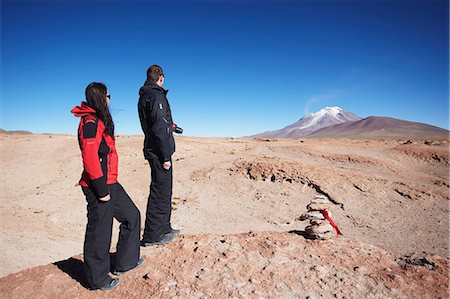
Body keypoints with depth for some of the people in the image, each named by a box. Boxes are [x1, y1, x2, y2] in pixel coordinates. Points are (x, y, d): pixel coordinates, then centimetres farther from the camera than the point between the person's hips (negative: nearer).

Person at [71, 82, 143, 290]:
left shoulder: (100, 120, 15)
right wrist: (101, 190, -20)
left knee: (131, 216, 17)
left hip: (110, 184, 10)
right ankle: (98, 280, 23)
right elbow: (90, 159, -23)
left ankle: (124, 263, 31)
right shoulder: (90, 122, -16)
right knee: (99, 233, 4)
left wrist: (109, 186, 20)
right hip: (99, 187, -10)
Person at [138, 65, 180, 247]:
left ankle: (164, 228, 29)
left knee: (163, 190, 18)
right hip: (159, 151, -10)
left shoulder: (144, 96, 15)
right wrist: (166, 156, -19)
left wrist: (169, 125, 37)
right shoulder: (156, 96, -15)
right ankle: (151, 236, 8)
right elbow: (159, 129, -21)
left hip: (152, 149, 10)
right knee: (160, 191, -2)